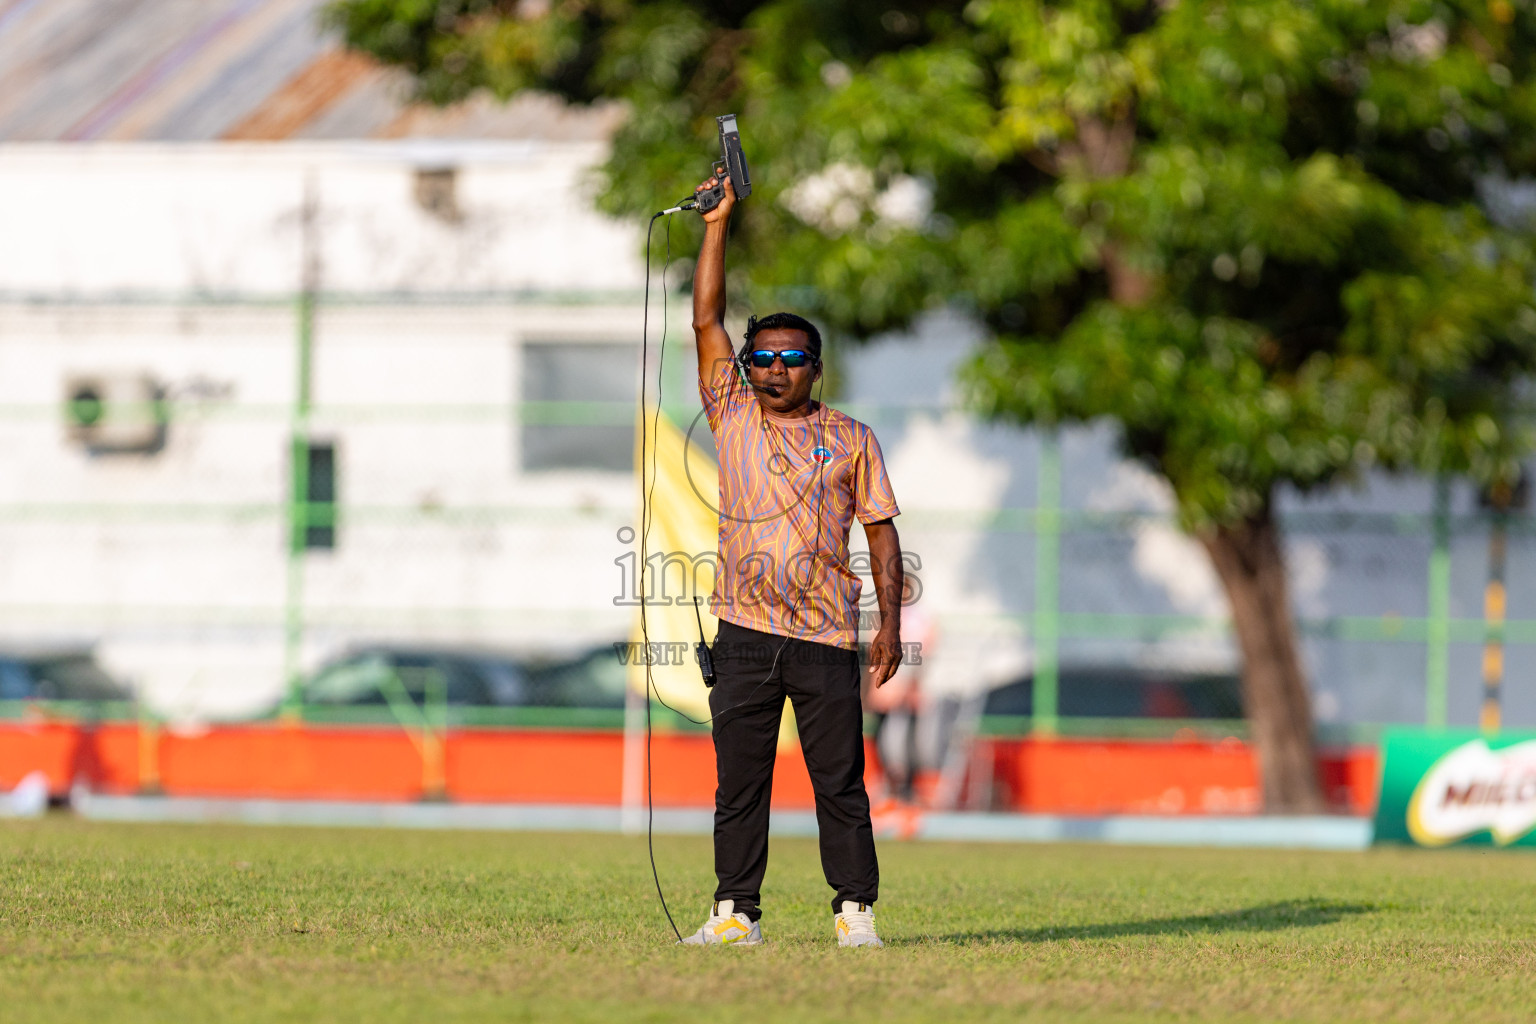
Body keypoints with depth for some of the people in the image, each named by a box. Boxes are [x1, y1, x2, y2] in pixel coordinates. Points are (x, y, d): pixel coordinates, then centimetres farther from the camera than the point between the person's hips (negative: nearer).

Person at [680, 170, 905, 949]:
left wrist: (890, 622, -2)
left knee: (839, 780, -1)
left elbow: (881, 531, 6)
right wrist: (716, 227, 4)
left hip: (826, 639, -2)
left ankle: (855, 909, 3)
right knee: (738, 781, 2)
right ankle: (736, 911, 7)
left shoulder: (851, 440, 6)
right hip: (746, 635, 2)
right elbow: (706, 322, 6)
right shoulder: (732, 417, 10)